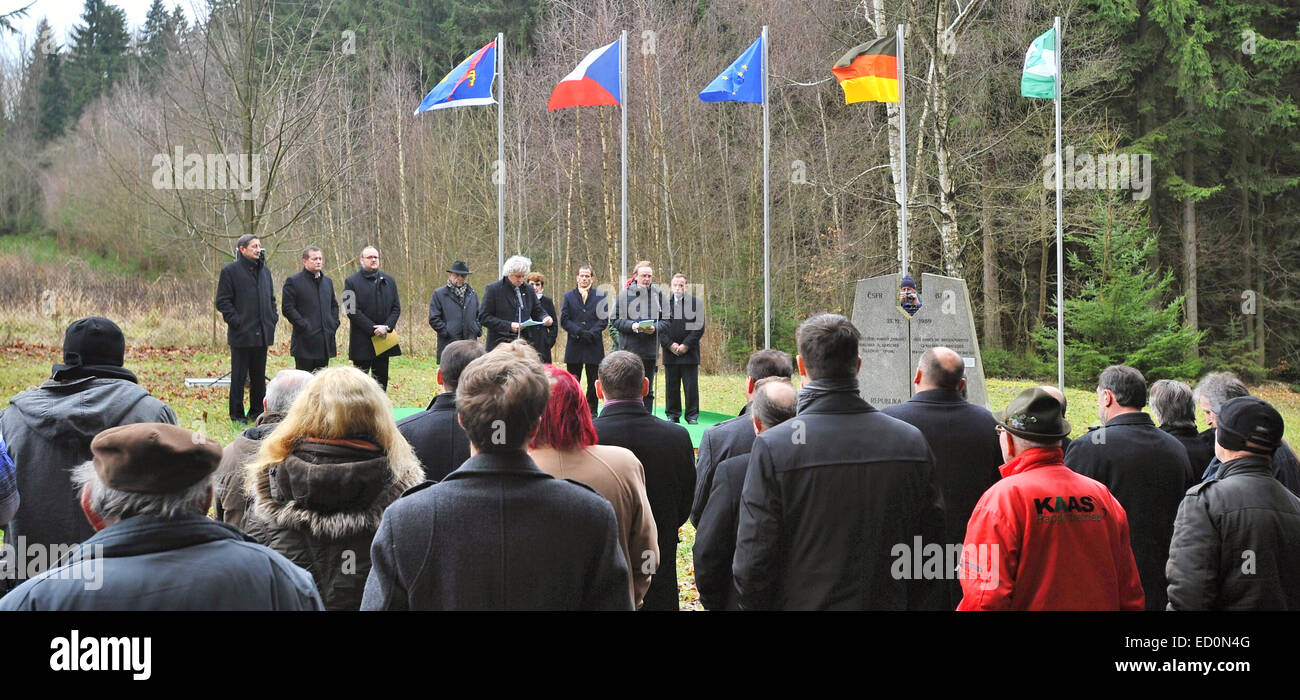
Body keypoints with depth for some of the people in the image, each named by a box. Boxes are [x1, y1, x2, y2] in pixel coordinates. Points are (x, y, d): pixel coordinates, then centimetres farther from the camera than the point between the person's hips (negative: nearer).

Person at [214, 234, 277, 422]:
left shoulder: (264, 271, 15)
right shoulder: (230, 271, -4)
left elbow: (271, 298, 23)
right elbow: (222, 301, -7)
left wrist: (273, 318, 9)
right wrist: (235, 321, -14)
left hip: (262, 334, 6)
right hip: (241, 334, -6)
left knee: (259, 376, 11)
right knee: (239, 377, 1)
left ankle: (257, 412, 20)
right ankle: (237, 414, 8)